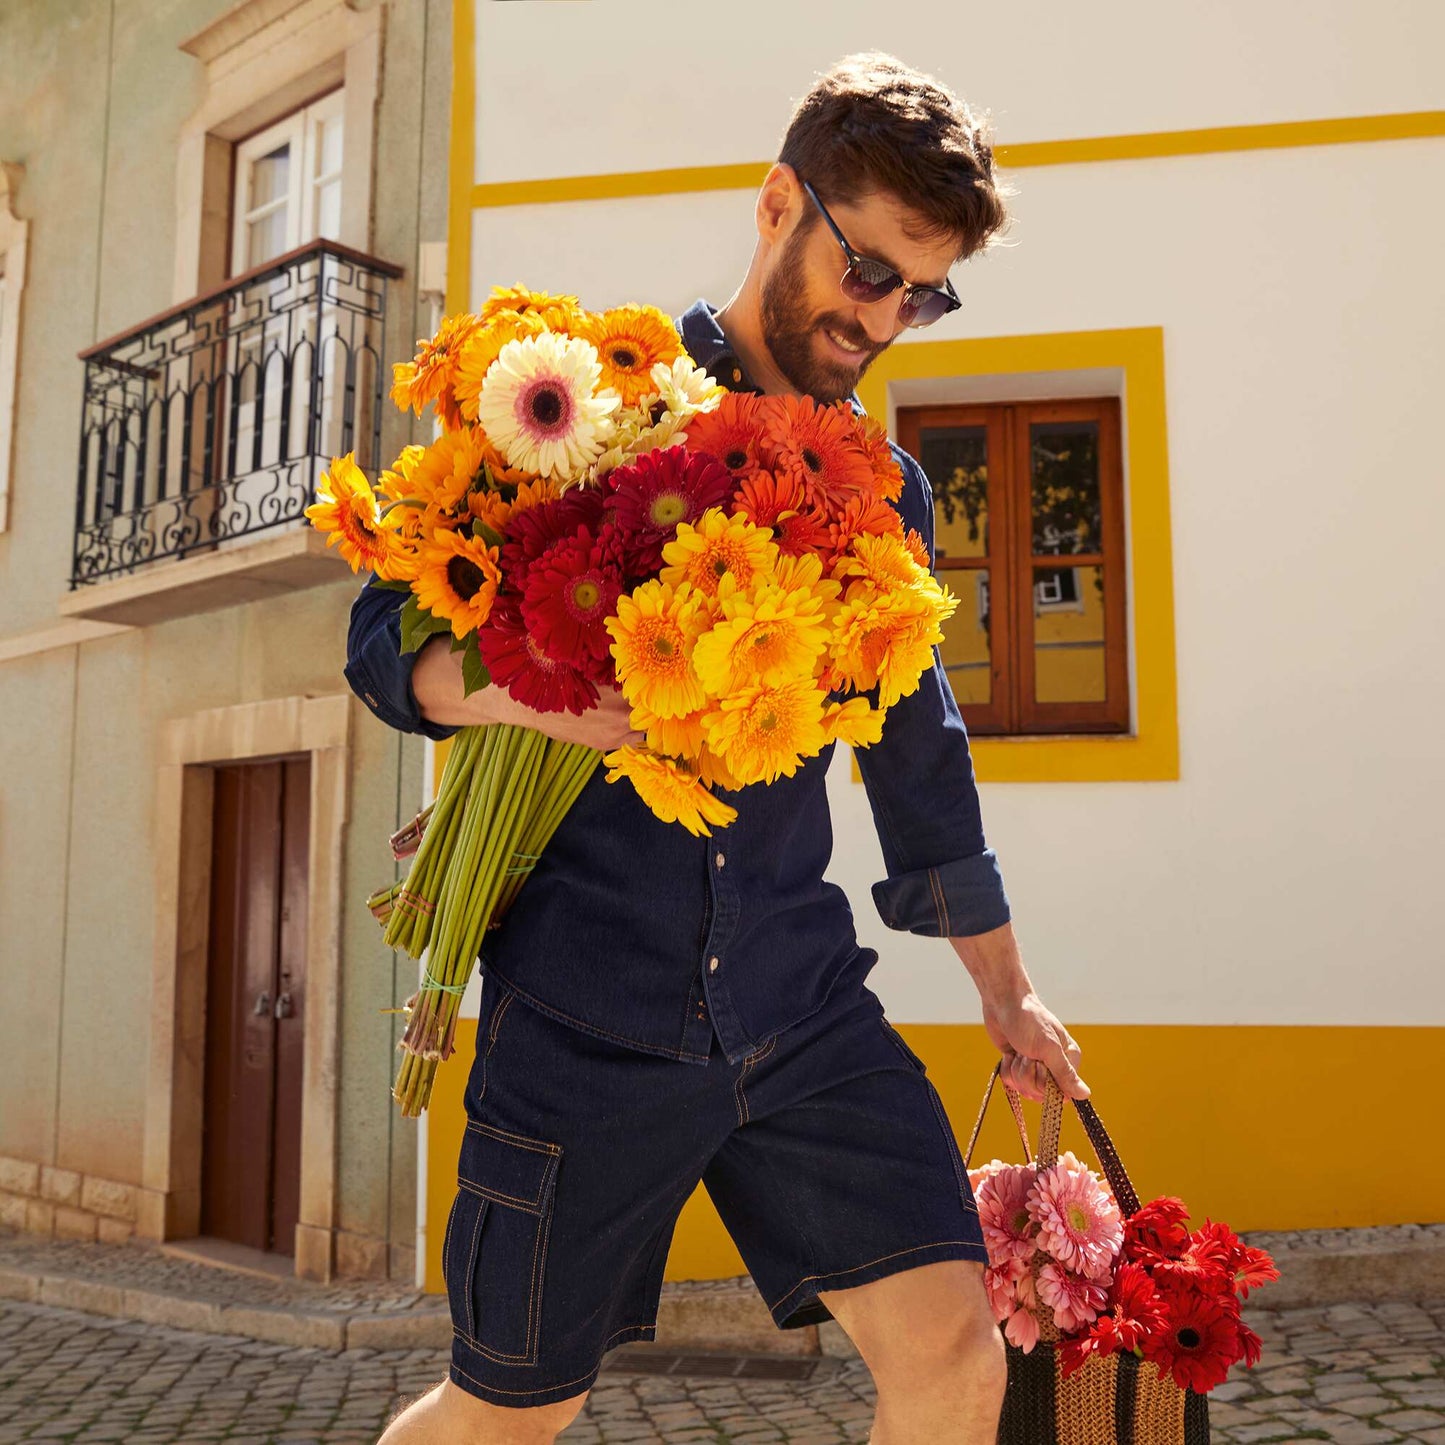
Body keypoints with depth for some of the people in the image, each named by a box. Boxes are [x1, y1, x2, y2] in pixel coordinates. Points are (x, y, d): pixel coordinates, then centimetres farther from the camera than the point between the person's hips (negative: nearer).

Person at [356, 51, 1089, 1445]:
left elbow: (914, 746, 21)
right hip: (587, 1005, -3)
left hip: (799, 1006, 4)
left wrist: (1003, 983, 24)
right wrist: (522, 693, -24)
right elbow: (388, 633, -1)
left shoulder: (884, 493, 13)